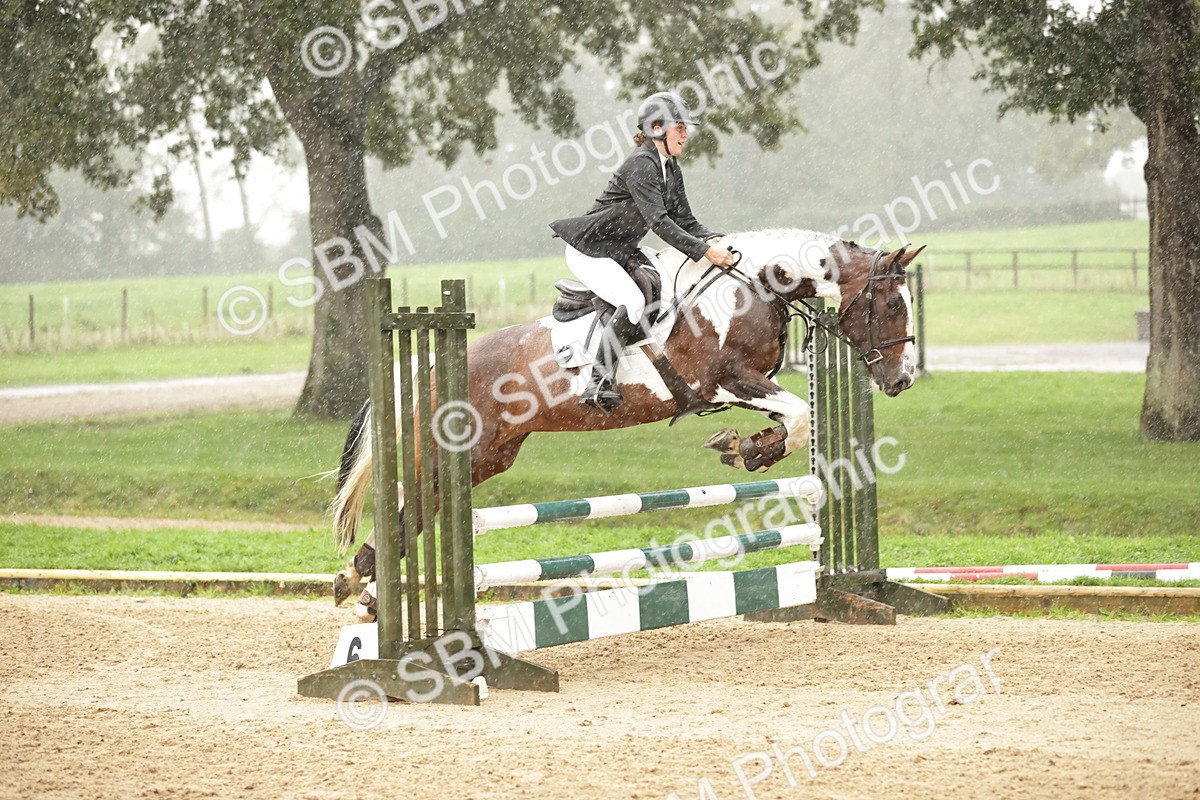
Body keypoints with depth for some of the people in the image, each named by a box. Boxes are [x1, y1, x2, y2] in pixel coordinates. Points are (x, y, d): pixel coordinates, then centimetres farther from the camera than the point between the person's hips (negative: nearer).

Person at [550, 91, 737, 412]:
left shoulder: (671, 170, 10)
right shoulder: (641, 165, -20)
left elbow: (685, 222, 11)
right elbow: (658, 221, -29)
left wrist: (716, 241, -8)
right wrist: (704, 251, -33)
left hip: (622, 252, 10)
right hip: (589, 251, -10)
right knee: (633, 301, -28)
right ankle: (598, 383, -28)